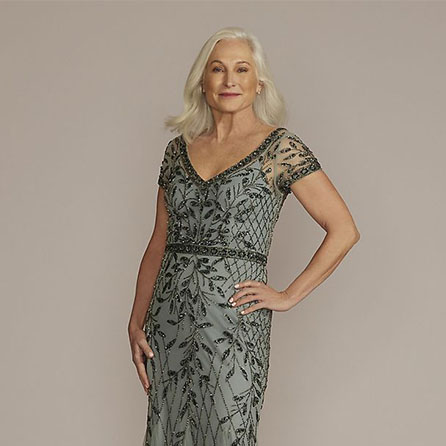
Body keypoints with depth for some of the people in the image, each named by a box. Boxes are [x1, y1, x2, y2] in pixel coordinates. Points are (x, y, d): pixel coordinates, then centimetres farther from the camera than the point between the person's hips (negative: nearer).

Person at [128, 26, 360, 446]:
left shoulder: (281, 149, -4)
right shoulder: (178, 150, 10)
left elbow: (344, 230, -5)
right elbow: (158, 244, 13)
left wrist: (289, 295, -6)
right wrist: (136, 323, 6)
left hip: (234, 317, -5)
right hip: (169, 315, 5)